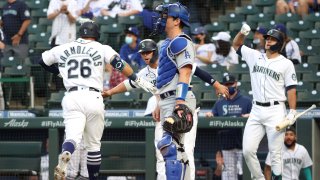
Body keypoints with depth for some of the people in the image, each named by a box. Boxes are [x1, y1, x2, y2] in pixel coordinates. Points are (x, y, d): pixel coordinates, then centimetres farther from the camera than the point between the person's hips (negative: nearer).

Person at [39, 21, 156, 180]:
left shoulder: (62, 49, 16)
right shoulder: (101, 48, 9)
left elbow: (43, 61, 30)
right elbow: (119, 64, -7)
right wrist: (138, 80, -8)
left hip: (71, 98, 1)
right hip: (93, 98, -1)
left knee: (72, 137, -13)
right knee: (93, 144, 12)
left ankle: (64, 157, -46)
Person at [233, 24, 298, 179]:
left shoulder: (286, 64, 0)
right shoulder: (254, 56, 12)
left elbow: (291, 89, -2)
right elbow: (236, 45, 23)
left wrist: (292, 112, -10)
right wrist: (242, 32, 2)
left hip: (275, 111, -4)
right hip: (256, 111, 4)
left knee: (275, 153, -6)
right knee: (248, 150, -3)